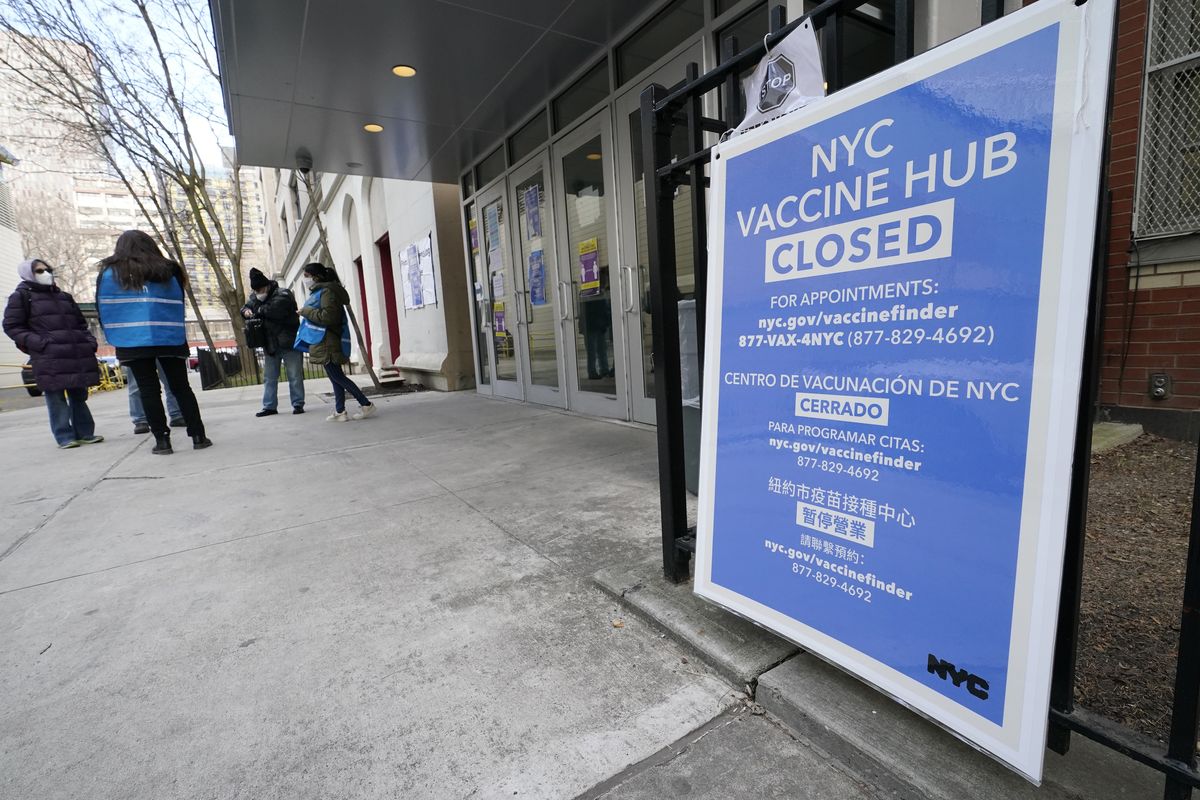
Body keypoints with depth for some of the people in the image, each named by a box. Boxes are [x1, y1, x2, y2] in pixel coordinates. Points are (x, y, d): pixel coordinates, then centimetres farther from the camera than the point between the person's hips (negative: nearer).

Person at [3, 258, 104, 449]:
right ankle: (65, 437, 0)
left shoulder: (64, 296, 21)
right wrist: (37, 342, -14)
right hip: (48, 356, -5)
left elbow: (80, 322, 27)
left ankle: (85, 433, 13)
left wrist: (89, 340, 9)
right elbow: (12, 326, 0)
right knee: (56, 397, -4)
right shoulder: (22, 296, 5)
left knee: (79, 395, 8)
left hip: (76, 353, 5)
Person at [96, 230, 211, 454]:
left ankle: (162, 440, 2)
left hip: (132, 342, -1)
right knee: (181, 388, 6)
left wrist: (115, 337, 11)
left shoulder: (109, 273, 5)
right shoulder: (168, 270, 7)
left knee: (148, 391, 2)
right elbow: (178, 305, 9)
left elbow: (103, 309, 4)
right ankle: (198, 436, 3)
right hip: (169, 339, 1)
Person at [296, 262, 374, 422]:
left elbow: (328, 316, -22)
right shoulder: (320, 291, 18)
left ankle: (366, 404, -7)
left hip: (327, 342, -10)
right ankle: (340, 411, 14)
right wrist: (306, 311, 14)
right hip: (326, 342, 10)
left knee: (337, 377, -9)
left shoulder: (326, 291, -13)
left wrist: (306, 311, -15)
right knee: (335, 376, 9)